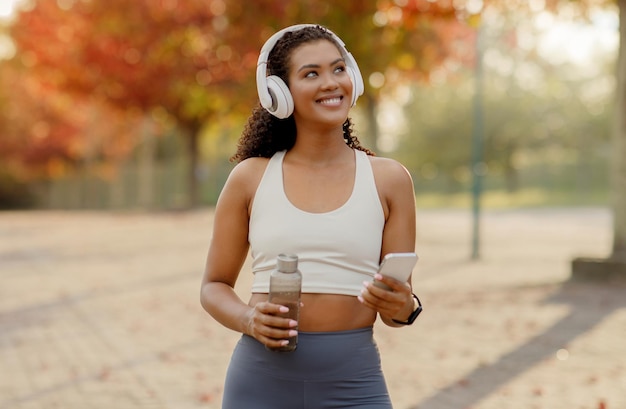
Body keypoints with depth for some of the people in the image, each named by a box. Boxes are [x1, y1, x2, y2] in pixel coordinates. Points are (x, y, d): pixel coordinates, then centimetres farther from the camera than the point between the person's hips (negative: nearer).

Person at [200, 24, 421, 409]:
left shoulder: (389, 179, 2)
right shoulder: (251, 177, 2)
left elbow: (400, 300, 5)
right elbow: (215, 286, 9)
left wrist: (402, 308, -18)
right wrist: (248, 319, -10)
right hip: (262, 376, 0)